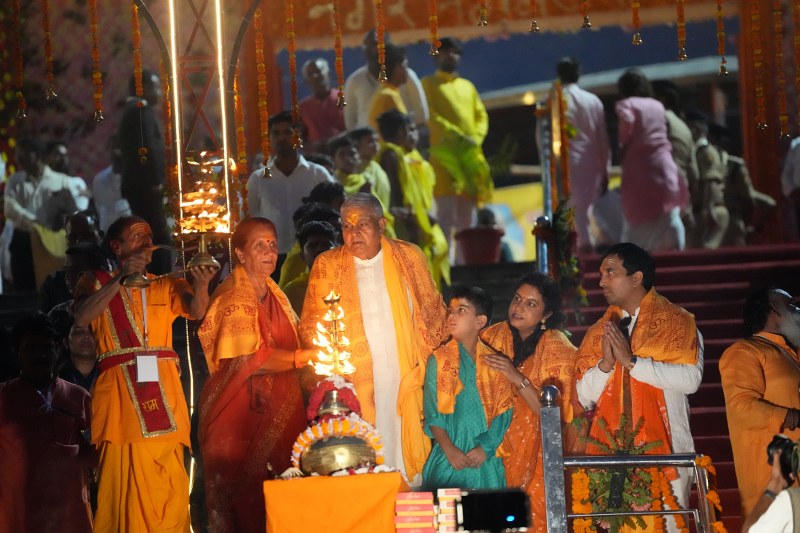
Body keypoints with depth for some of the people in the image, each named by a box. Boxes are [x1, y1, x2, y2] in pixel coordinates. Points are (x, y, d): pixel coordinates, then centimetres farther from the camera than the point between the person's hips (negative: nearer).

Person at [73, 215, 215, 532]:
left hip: (164, 390, 3)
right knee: (126, 479, -8)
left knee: (167, 485, -1)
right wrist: (122, 278, -16)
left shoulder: (165, 285, 16)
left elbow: (196, 311, -3)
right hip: (119, 390, -3)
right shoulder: (96, 282, 9)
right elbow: (81, 318, -10)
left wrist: (201, 286, -25)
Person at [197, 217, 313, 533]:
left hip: (278, 409, 7)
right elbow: (248, 358, -18)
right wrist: (305, 356, -21)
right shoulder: (233, 298, -8)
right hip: (241, 410, -7)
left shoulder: (275, 296, 16)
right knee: (245, 493, -7)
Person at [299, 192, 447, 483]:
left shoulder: (409, 257, 8)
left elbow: (432, 312, 16)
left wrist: (430, 361, 7)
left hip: (405, 380, 1)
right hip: (353, 384, -1)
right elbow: (312, 327, 9)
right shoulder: (326, 266, 6)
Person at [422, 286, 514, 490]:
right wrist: (449, 450, -12)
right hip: (449, 458, -1)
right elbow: (432, 413, -2)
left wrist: (485, 447, -11)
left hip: (486, 459, 1)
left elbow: (504, 411, 1)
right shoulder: (439, 360, 3)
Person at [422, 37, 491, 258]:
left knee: (466, 216, 5)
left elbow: (482, 116, 16)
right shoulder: (429, 83, 6)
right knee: (447, 211, -14)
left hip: (470, 155, 6)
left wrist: (476, 139, -5)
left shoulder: (468, 86, 23)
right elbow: (430, 116, -7)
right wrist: (457, 135, -18)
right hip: (444, 153, -6)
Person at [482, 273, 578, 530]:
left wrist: (518, 379, -27)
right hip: (498, 449, 3)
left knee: (535, 518, -2)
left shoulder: (558, 349, -11)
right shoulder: (493, 337, -1)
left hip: (538, 453, -3)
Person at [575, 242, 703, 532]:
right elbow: (585, 397, 9)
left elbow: (690, 378, -14)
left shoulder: (676, 321, 1)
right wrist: (605, 363, -9)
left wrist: (631, 361, -13)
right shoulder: (599, 331, 14)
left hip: (663, 451, -3)